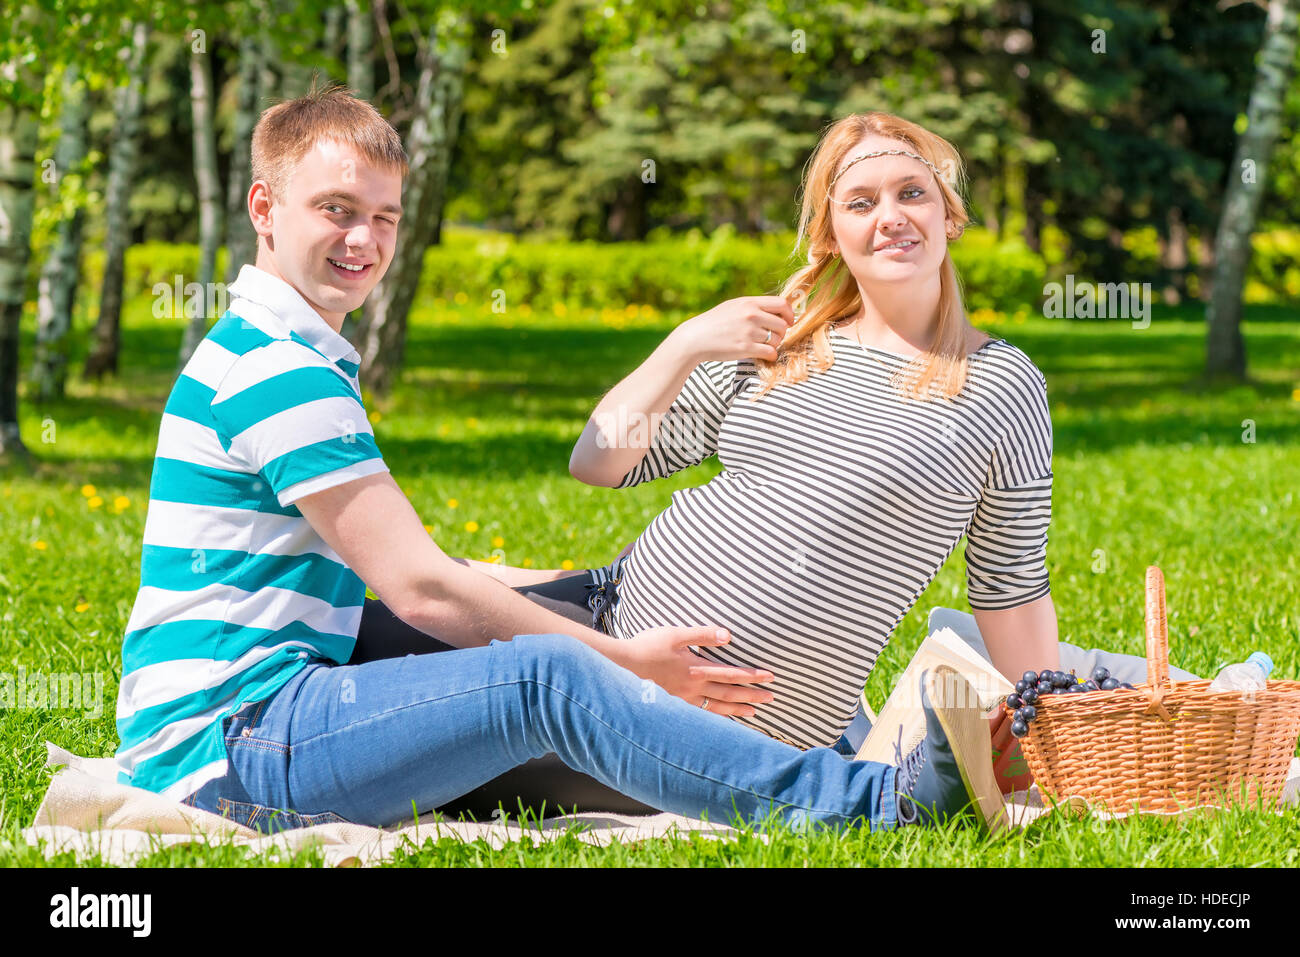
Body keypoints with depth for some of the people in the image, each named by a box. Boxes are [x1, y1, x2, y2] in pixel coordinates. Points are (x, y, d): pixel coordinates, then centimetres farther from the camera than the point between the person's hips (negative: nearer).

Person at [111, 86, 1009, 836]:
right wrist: (623, 663, -10)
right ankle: (882, 802, -33)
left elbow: (392, 567, 25)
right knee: (549, 679, -26)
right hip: (220, 743, -11)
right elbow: (422, 590, -17)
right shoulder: (283, 374, -13)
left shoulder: (257, 356, 21)